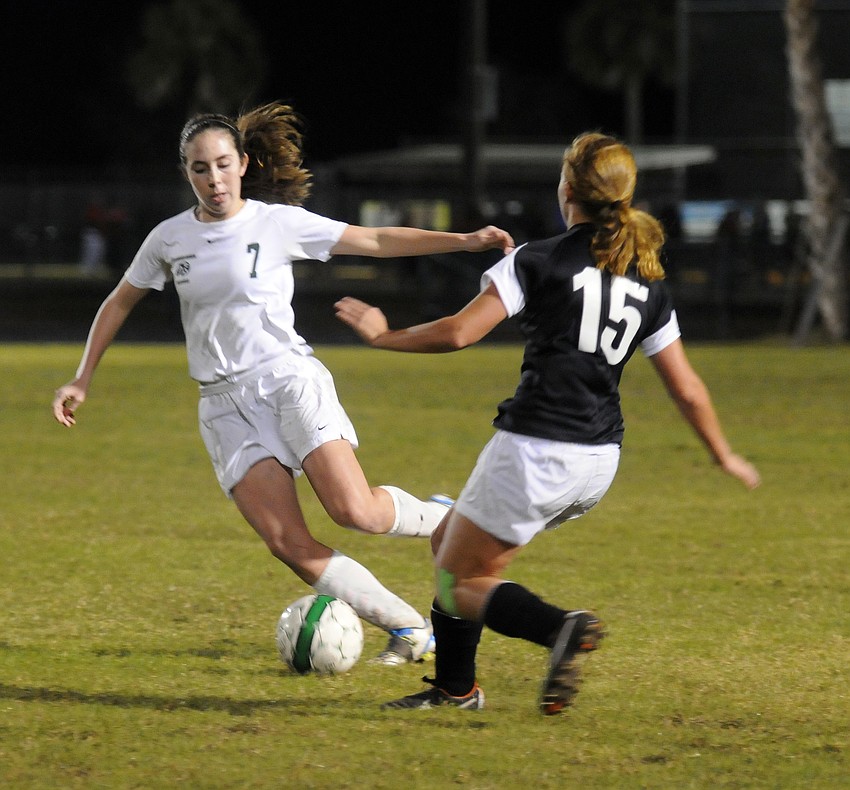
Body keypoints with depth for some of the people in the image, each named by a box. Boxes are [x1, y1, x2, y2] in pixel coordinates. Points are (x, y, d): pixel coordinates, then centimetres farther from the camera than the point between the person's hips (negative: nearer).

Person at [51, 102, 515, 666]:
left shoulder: (277, 223, 0)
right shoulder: (169, 239, 9)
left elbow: (376, 241, 0)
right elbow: (120, 304, 23)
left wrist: (463, 241, -9)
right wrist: (82, 381, 19)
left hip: (289, 380, -3)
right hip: (226, 403, 3)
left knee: (355, 512, -22)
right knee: (289, 544, -15)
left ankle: (442, 519, 11)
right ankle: (408, 627, -7)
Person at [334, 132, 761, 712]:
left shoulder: (538, 262, -9)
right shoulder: (649, 283, 8)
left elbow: (459, 332, -14)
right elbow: (687, 390, 12)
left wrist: (385, 336, 2)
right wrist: (725, 456, 26)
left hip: (535, 454, -7)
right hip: (599, 465, 7)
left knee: (459, 583, 3)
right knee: (450, 542, 25)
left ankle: (561, 627, -24)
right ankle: (455, 686, 25)